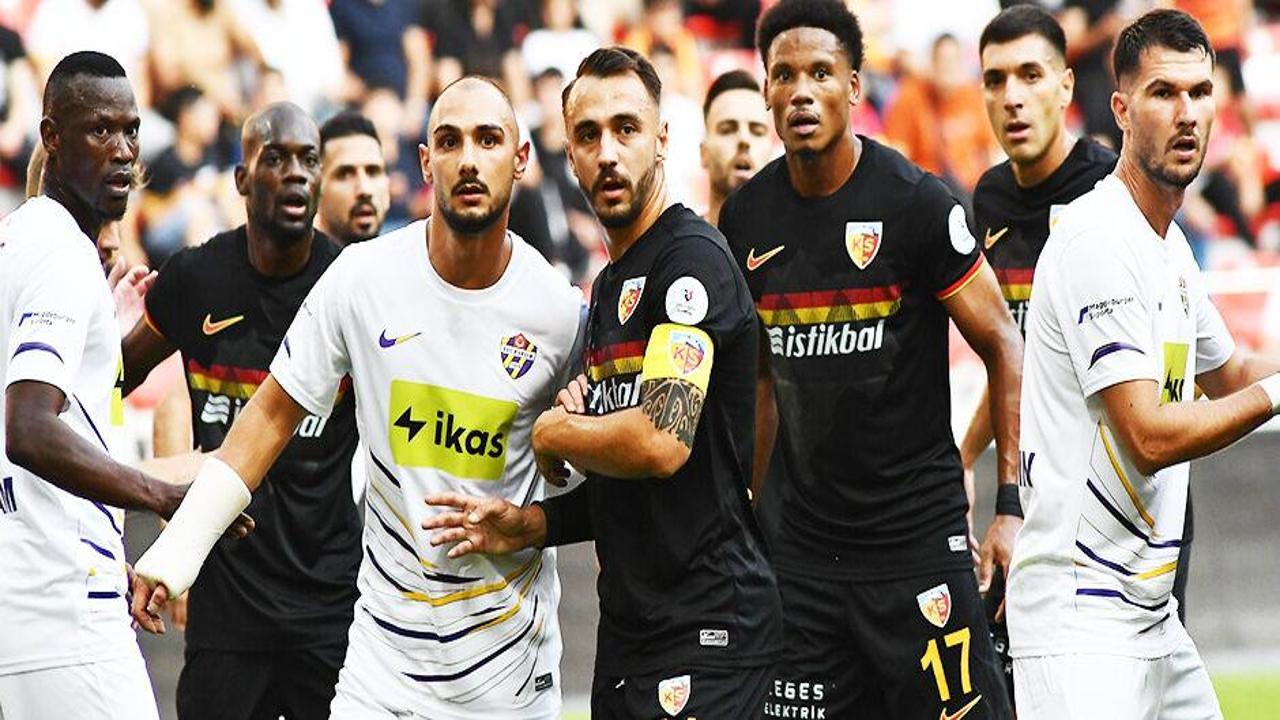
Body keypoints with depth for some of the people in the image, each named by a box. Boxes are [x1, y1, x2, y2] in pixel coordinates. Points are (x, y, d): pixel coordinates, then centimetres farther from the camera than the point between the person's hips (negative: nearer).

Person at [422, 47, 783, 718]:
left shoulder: (692, 258, -12)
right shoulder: (610, 286, 19)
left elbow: (661, 442, -25)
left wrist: (552, 434, -7)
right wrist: (529, 525, 7)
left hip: (704, 636, -9)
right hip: (629, 632, 9)